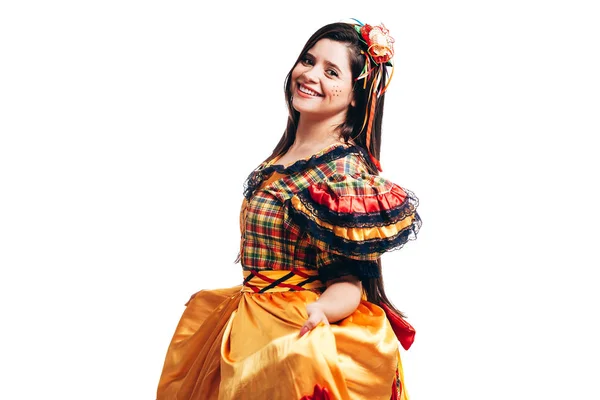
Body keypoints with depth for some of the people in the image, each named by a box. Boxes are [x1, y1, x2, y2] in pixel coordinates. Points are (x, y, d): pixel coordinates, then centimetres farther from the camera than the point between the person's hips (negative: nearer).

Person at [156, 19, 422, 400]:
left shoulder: (347, 169, -16)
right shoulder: (281, 158, 8)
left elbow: (350, 277, -17)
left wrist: (321, 310, -38)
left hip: (301, 337, -9)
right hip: (250, 325, 9)